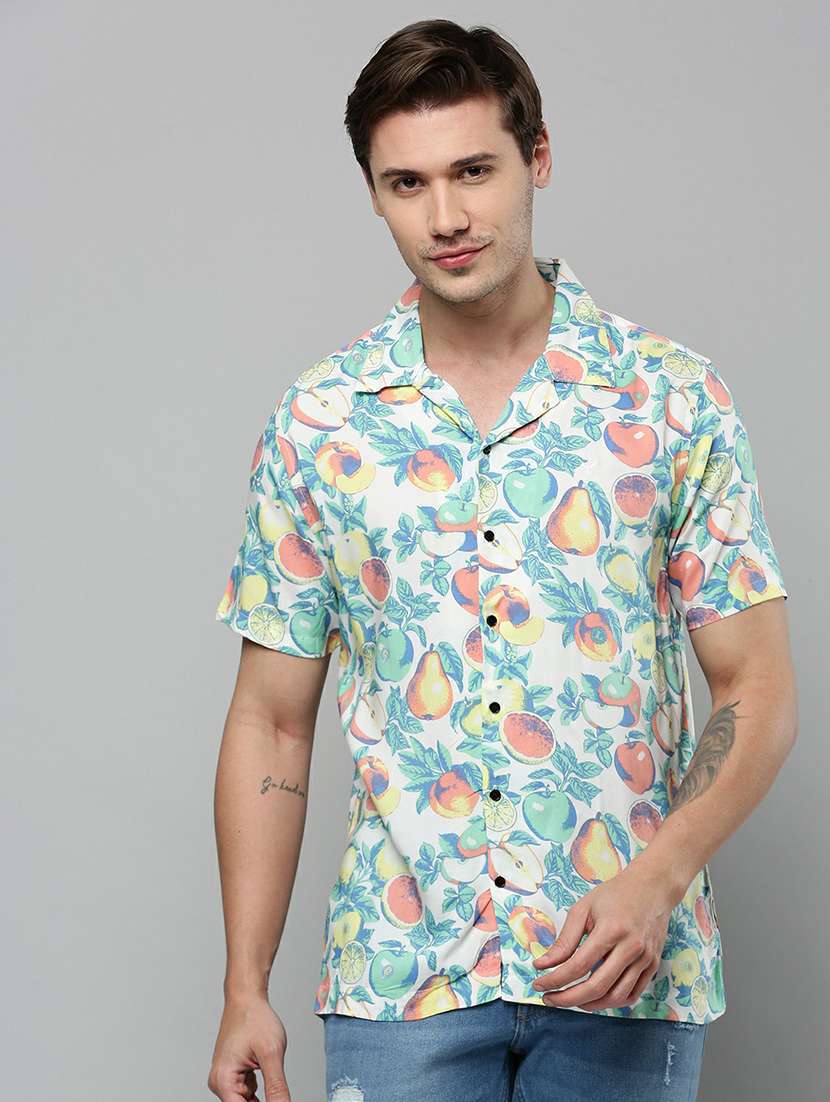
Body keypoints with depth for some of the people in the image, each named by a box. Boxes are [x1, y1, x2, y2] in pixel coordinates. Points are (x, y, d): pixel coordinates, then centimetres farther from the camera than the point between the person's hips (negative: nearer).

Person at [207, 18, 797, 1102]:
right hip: (397, 974, 1)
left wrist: (658, 879, -17)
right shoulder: (316, 423, 2)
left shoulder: (676, 401, -2)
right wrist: (245, 990, 1)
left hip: (627, 972, 0)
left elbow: (758, 688, -1)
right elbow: (272, 722, 5)